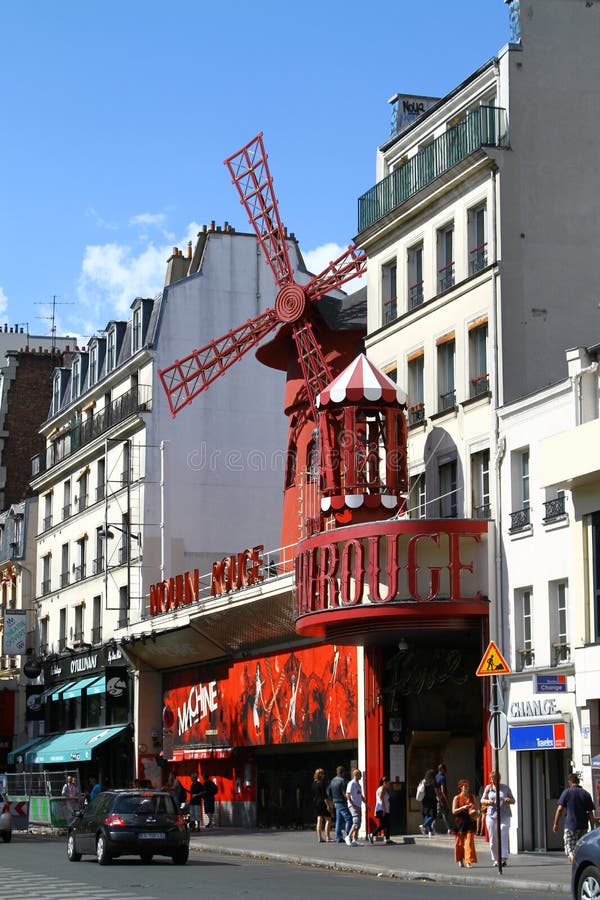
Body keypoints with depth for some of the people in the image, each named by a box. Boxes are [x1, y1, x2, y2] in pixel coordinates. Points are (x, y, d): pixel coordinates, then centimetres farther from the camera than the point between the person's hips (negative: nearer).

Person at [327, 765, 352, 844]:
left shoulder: (332, 780, 12)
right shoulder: (342, 780, -15)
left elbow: (328, 792, 17)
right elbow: (344, 793, -20)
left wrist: (332, 800, 23)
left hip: (336, 803, 9)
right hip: (342, 802, -9)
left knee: (338, 821, 11)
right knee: (348, 819, -7)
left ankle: (339, 838, 11)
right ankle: (348, 836, -14)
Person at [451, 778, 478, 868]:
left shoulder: (471, 797, 10)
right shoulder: (457, 798, 0)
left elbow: (476, 808, 17)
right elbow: (454, 811, -5)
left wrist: (473, 806, -5)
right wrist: (462, 808, -19)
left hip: (470, 821, 2)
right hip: (460, 822, -1)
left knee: (469, 840, -11)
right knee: (460, 842, 6)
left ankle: (469, 861, -12)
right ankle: (460, 860, 25)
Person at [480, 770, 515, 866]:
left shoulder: (505, 788, 7)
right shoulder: (488, 788, 9)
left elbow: (513, 800, 12)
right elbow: (482, 800, 16)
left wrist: (509, 800, -11)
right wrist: (488, 801, -7)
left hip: (504, 816, -2)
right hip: (491, 815, 2)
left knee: (503, 836, -15)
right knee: (493, 839, 2)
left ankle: (504, 858, -22)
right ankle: (495, 859, 15)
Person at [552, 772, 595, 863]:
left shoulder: (567, 792, -3)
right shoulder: (586, 794, 6)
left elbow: (560, 809, -7)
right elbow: (590, 813, 5)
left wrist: (556, 824, 1)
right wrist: (592, 828, 10)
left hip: (570, 826, -3)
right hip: (583, 826, 3)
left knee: (569, 846, -1)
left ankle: (572, 856, -29)